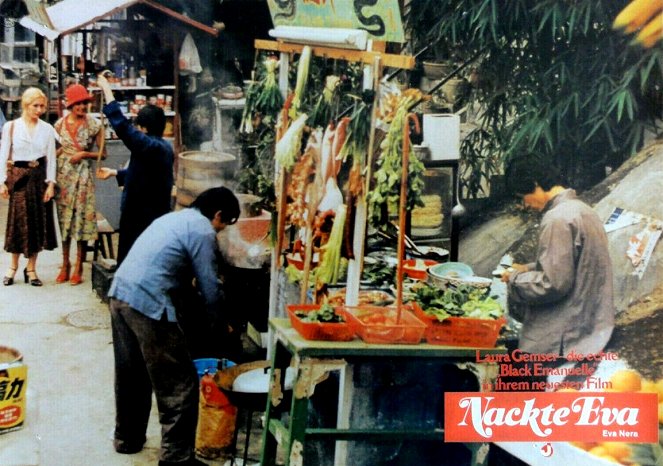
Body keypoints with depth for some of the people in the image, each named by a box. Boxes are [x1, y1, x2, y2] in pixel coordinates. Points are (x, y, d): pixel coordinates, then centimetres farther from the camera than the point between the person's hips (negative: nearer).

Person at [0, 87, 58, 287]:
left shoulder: (47, 129, 3)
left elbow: (51, 157, 4)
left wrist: (51, 183, -3)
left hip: (40, 176, 2)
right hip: (18, 177, -2)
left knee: (38, 221, 3)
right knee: (18, 221, 1)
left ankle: (31, 268, 13)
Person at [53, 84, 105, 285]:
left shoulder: (94, 124, -2)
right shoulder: (60, 124, 4)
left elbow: (102, 153, 0)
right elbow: (55, 150, 14)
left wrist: (84, 154, -12)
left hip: (83, 174, -2)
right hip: (63, 174, 2)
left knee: (82, 218, -2)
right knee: (63, 217, 6)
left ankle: (79, 267, 6)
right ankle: (65, 265, 16)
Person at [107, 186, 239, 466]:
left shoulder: (175, 218, 22)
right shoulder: (202, 231, -5)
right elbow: (209, 287, -5)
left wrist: (190, 310, 24)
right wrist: (217, 318, 13)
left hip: (120, 293, 9)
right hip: (148, 304, -9)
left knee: (131, 375, 23)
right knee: (179, 386, 0)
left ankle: (127, 438, 37)